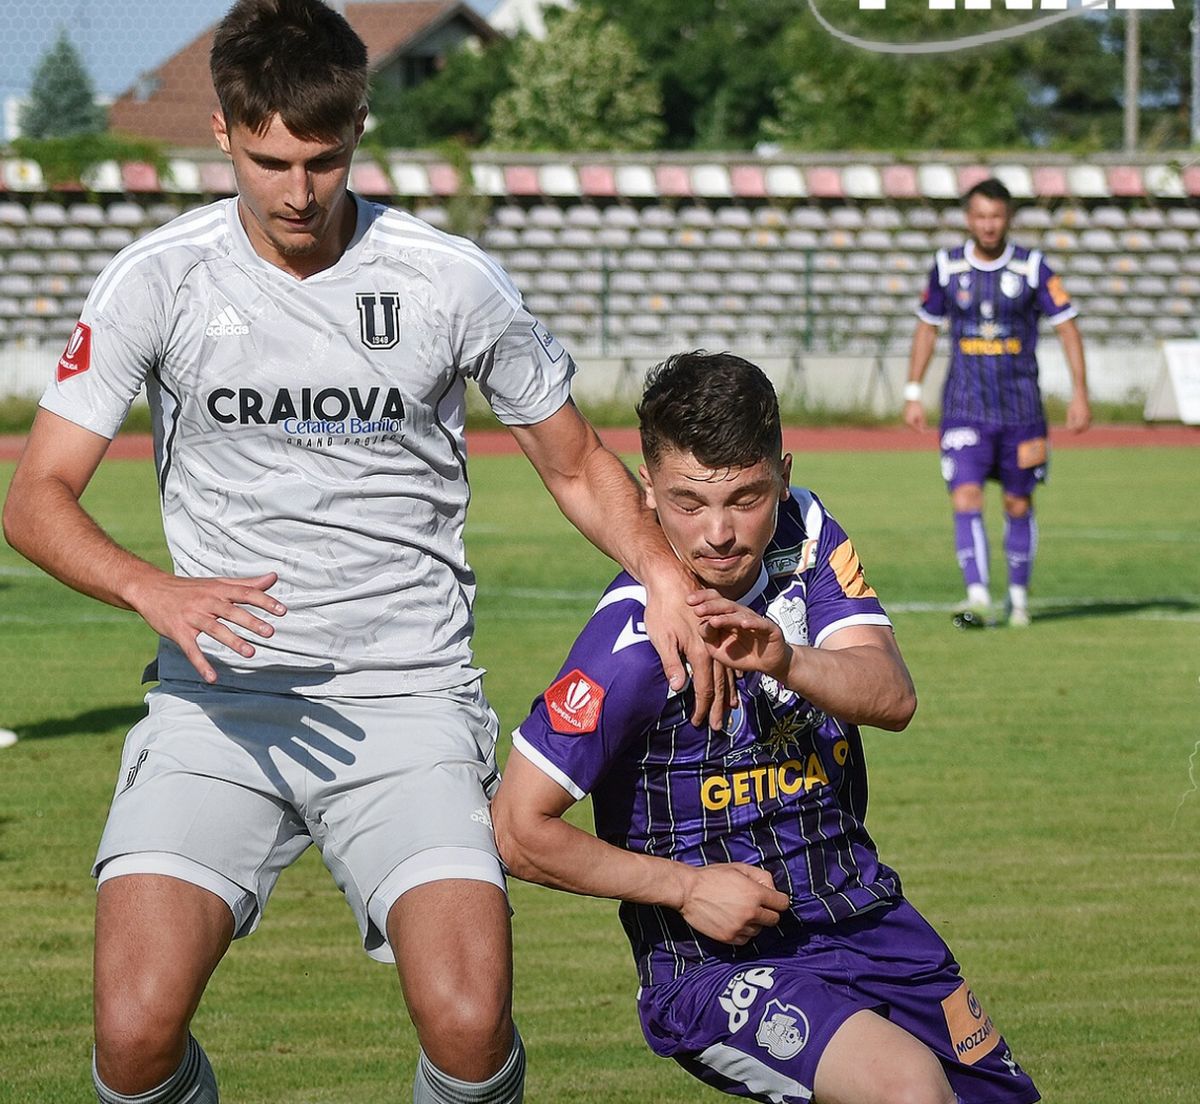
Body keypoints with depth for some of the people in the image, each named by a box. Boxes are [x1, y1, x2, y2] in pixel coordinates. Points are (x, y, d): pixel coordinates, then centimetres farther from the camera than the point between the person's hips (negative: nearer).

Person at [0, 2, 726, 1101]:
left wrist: (666, 577, -7)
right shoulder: (160, 280, 0)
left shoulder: (451, 281, 1)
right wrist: (154, 590, -21)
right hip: (220, 703, 0)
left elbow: (578, 465, 14)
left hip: (408, 701, 0)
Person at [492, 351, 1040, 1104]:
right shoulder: (636, 637, -21)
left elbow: (892, 697, -16)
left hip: (862, 912, 7)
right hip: (717, 962, -7)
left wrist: (788, 661, -36)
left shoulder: (805, 535, -3)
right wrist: (686, 886, -17)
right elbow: (520, 829, -17)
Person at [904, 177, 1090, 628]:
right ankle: (977, 598, -21)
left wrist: (1080, 394, -8)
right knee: (966, 498, -15)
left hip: (1021, 408, 0)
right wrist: (913, 393, 11)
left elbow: (1067, 327, -1)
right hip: (964, 408, 0)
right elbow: (927, 325, 13)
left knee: (1018, 505, 8)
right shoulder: (946, 267, 1)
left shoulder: (1032, 267, -4)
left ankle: (1018, 595, 25)